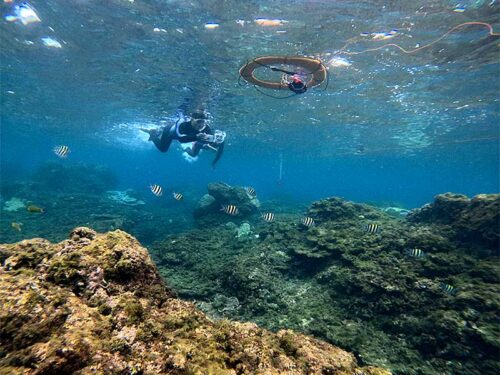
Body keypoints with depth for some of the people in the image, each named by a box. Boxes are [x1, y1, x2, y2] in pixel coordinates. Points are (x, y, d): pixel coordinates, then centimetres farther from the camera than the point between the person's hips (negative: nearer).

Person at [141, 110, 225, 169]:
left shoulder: (206, 128, -38)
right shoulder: (182, 124, -49)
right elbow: (181, 138, -65)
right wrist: (196, 137, -77)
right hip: (169, 131, -4)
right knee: (163, 149, 18)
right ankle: (153, 133, 39)